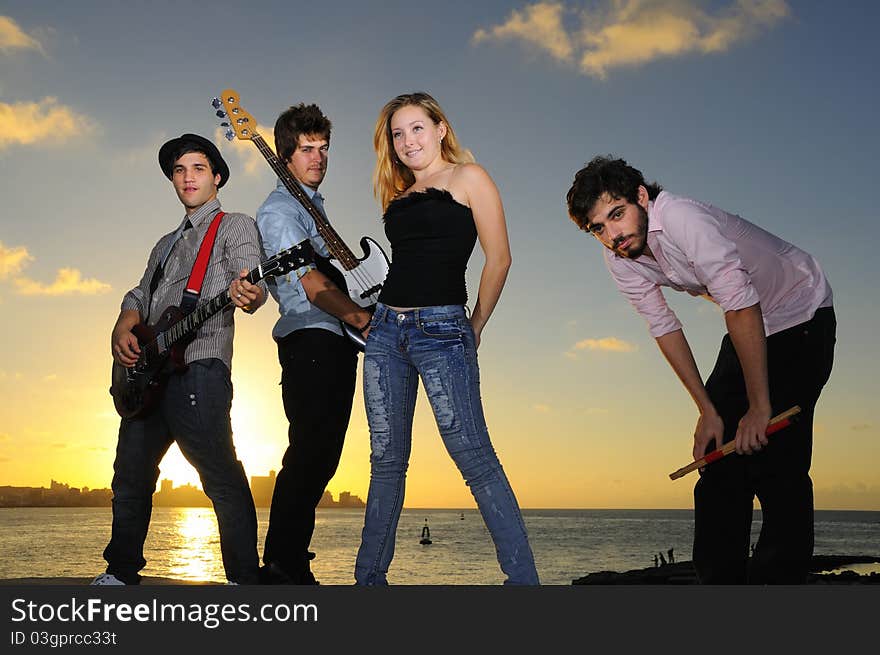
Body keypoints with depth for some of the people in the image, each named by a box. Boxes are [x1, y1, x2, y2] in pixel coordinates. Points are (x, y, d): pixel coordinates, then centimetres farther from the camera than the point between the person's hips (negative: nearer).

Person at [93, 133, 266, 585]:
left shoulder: (235, 226, 5)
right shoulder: (166, 244, 29)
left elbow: (253, 282, -12)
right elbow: (140, 294, 23)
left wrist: (246, 292, -37)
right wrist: (123, 327, 0)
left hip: (198, 367, -8)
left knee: (222, 476, -11)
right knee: (131, 475, 13)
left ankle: (244, 581, -6)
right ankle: (120, 573, 27)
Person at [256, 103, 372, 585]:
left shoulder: (313, 207, 25)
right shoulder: (280, 209, -3)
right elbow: (309, 283, -13)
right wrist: (360, 316, -15)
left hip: (335, 345, 9)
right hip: (311, 341, -9)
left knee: (319, 456, 8)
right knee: (310, 453, -13)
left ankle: (291, 565, 14)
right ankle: (281, 568, -8)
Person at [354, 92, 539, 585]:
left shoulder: (468, 176, 2)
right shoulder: (400, 195, 20)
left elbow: (499, 259, -3)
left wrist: (475, 328, 1)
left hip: (441, 328, -6)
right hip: (385, 328, 6)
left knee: (475, 457, -12)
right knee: (387, 461, 9)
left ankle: (523, 577, -8)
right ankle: (370, 575, 16)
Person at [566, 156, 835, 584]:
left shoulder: (685, 219, -32)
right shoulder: (618, 258, -8)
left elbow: (743, 308, -33)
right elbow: (664, 328, -4)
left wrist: (759, 407, -30)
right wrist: (707, 411, -9)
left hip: (799, 314, -7)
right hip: (747, 328, 7)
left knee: (774, 456, -17)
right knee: (719, 451, 3)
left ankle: (779, 582, -9)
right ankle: (720, 583, 10)